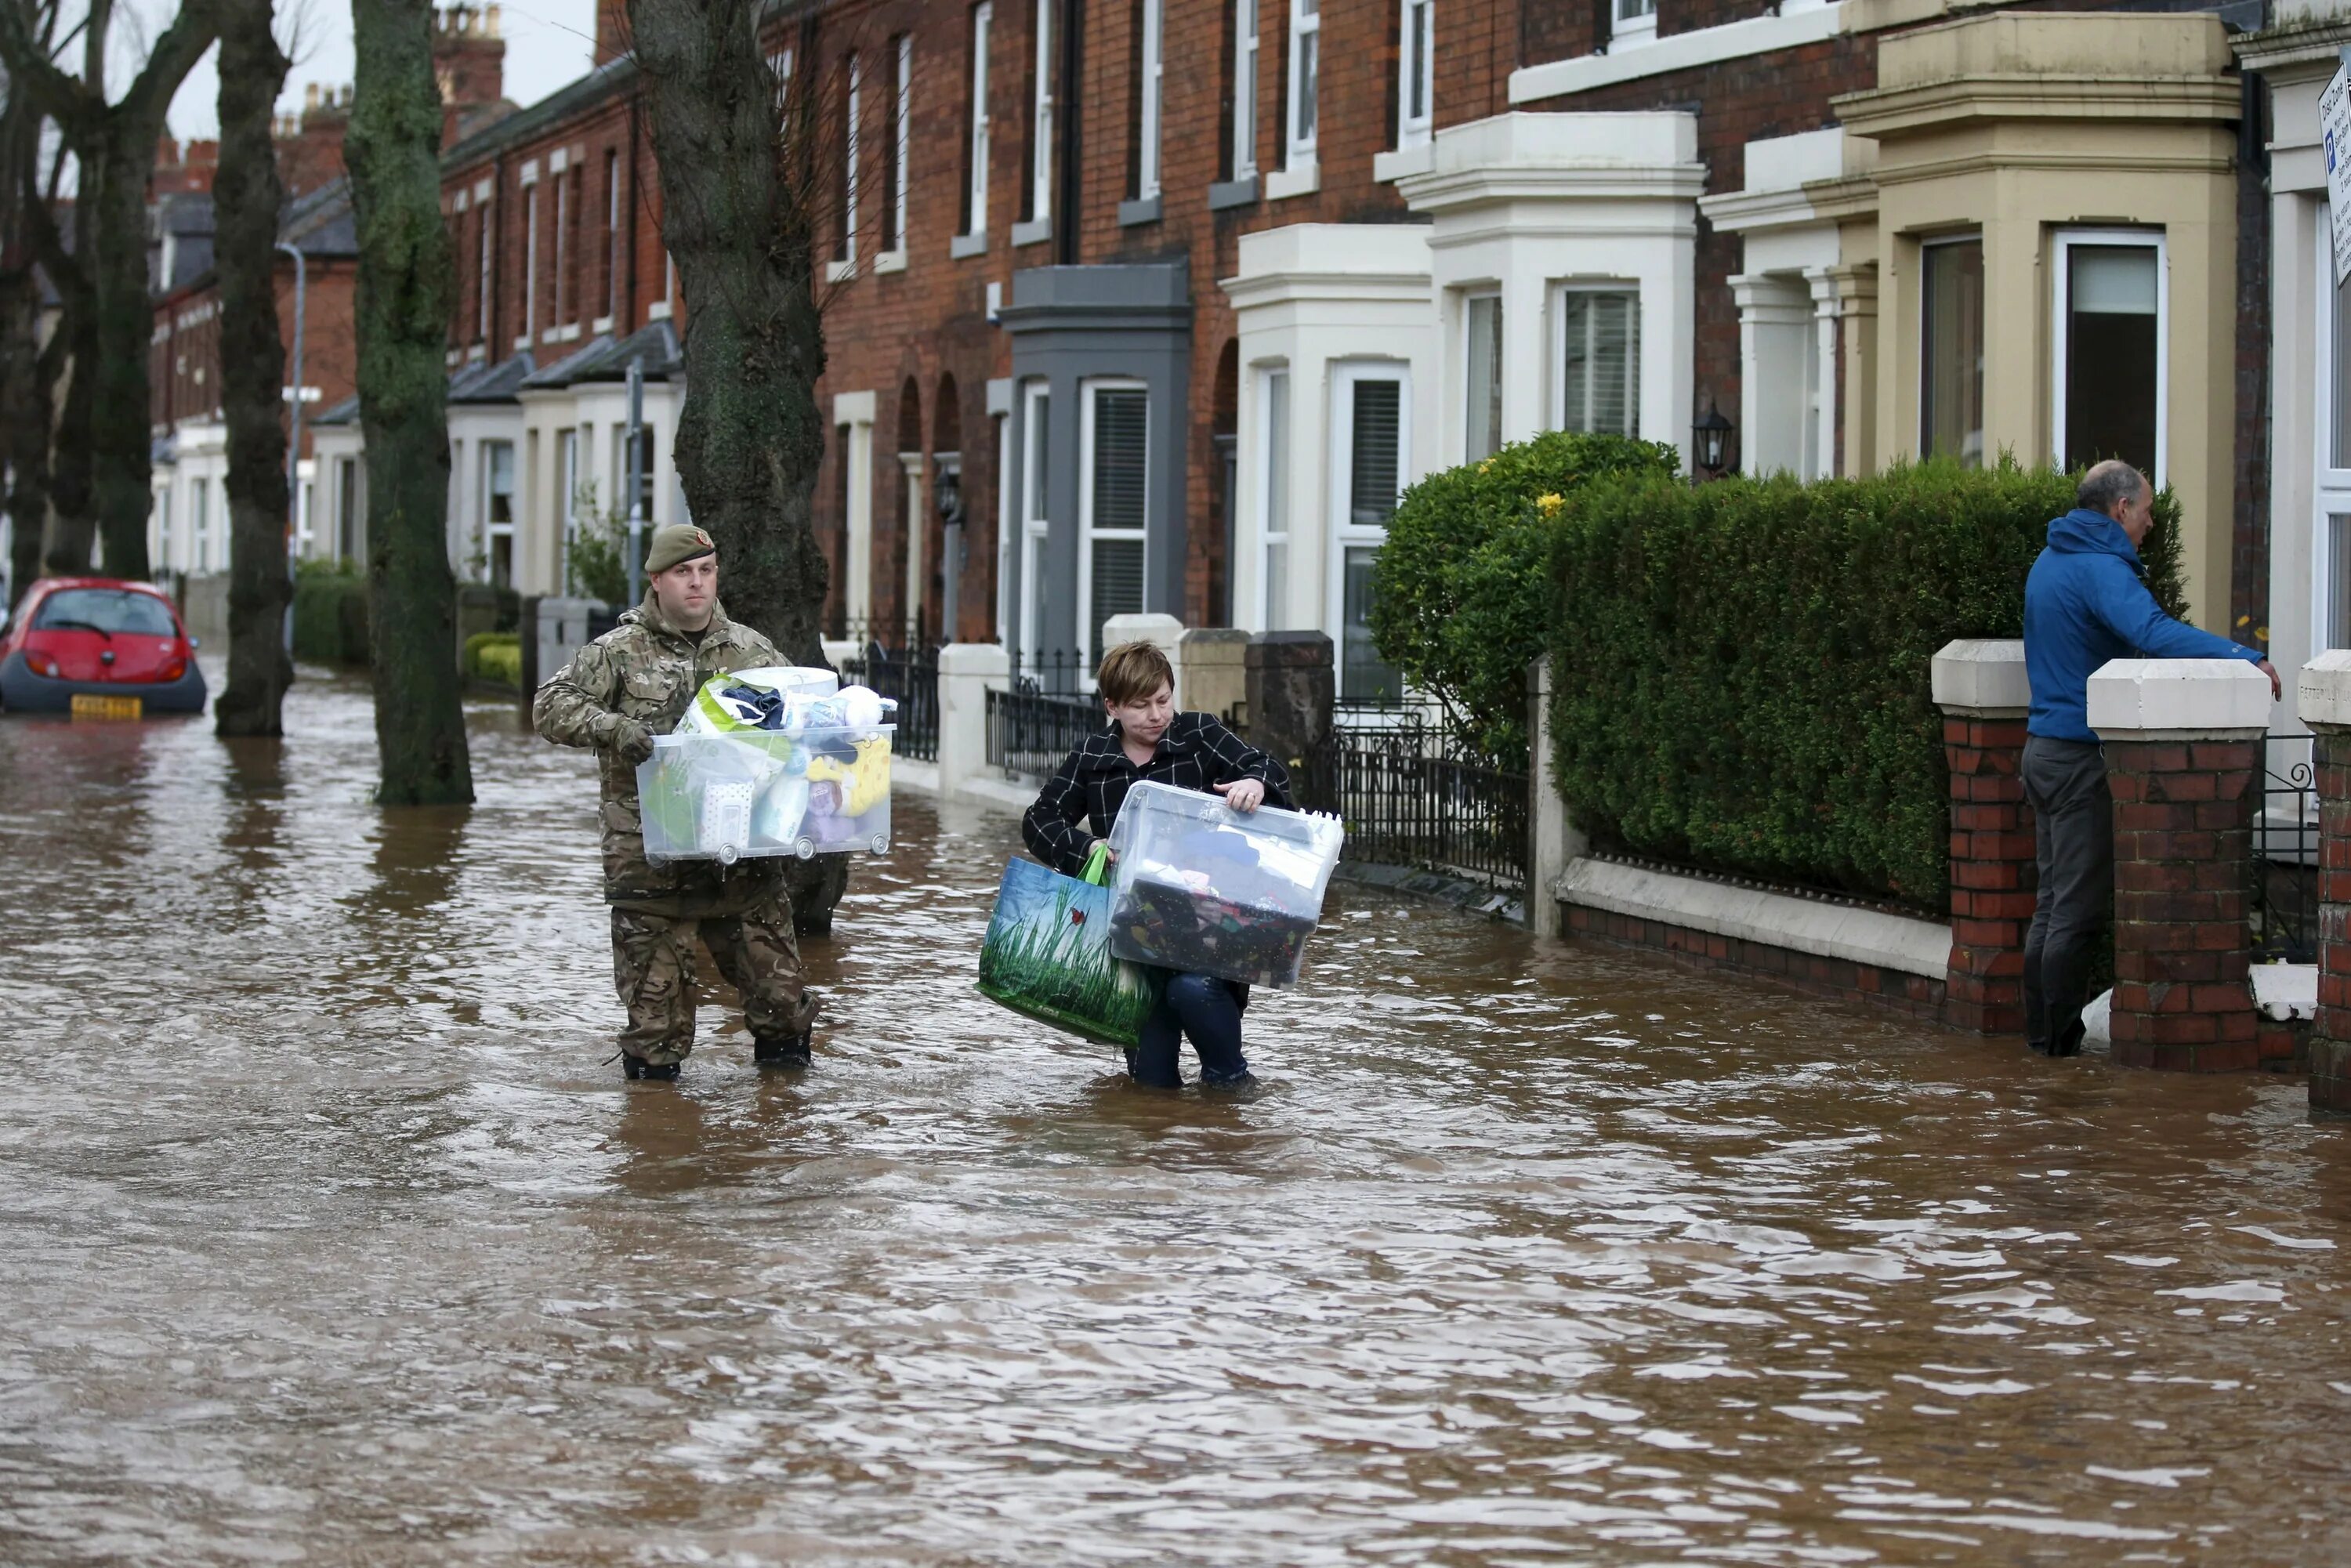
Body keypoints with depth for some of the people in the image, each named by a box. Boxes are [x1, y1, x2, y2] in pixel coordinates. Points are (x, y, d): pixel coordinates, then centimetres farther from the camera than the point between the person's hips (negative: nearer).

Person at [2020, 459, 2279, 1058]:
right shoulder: (2100, 569, -17)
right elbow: (2153, 633, -33)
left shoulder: (2050, 562, 15)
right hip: (2083, 754, -9)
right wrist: (2247, 659, -37)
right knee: (2077, 906, -4)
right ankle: (2062, 1037, -1)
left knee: (2054, 901, 14)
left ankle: (2043, 1030, 16)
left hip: (2045, 744, 9)